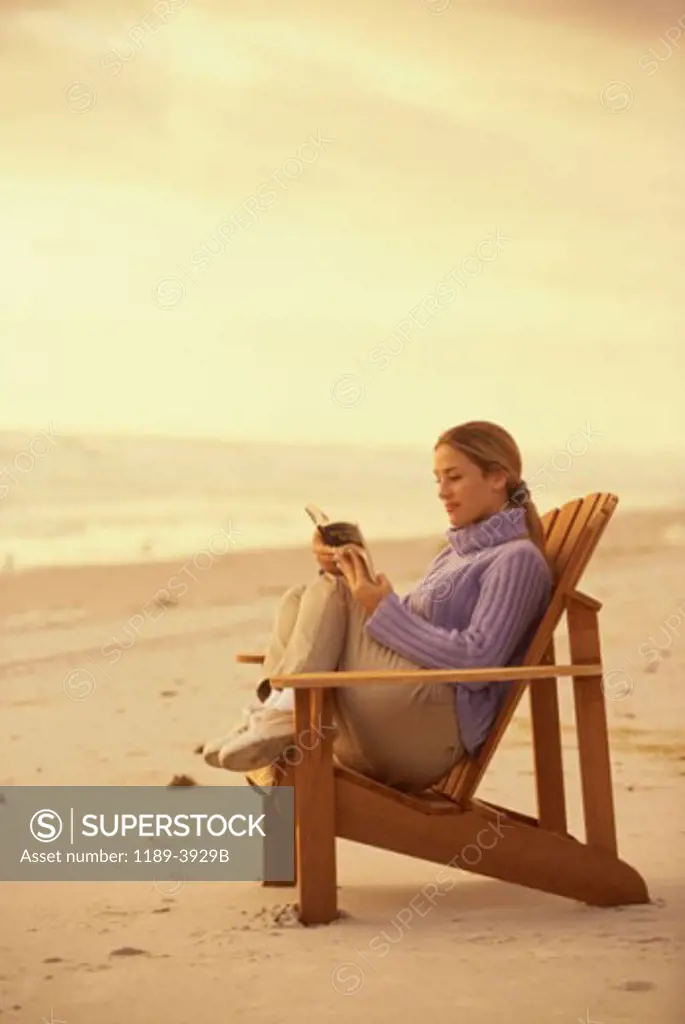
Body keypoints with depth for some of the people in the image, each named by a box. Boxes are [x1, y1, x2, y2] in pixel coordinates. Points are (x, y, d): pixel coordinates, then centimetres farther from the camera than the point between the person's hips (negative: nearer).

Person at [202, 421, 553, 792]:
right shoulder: (453, 555, 24)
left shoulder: (517, 559, -4)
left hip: (436, 731, -9)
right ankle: (278, 711, -22)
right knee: (299, 599, 2)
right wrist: (349, 572, 7)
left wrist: (386, 613, -18)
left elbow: (478, 662, -16)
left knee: (330, 591, -9)